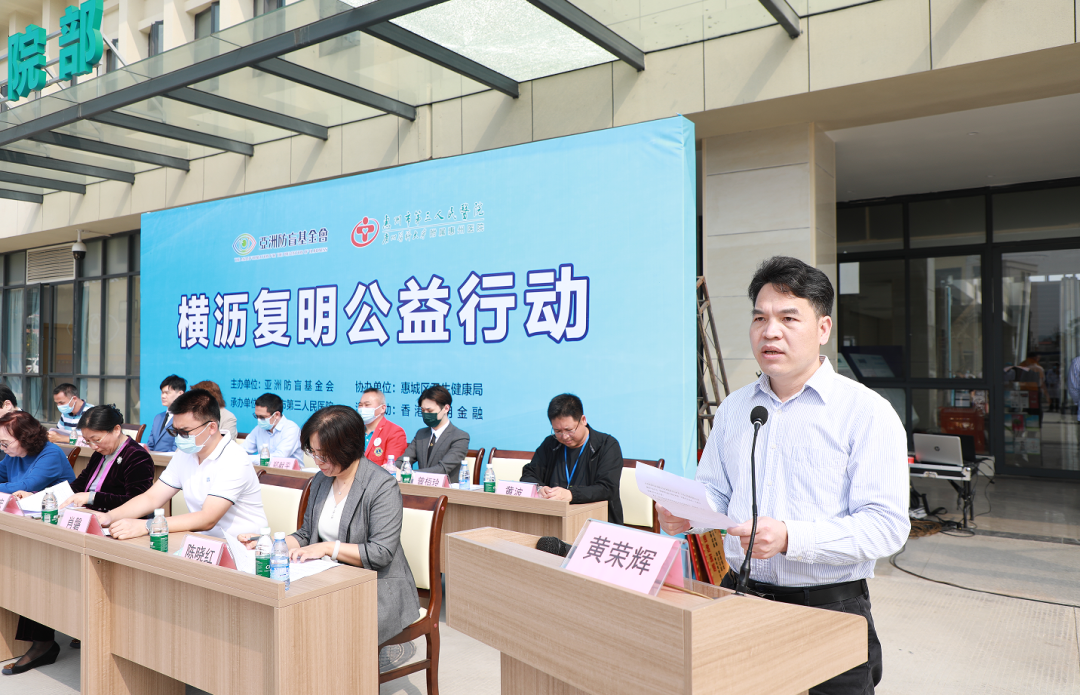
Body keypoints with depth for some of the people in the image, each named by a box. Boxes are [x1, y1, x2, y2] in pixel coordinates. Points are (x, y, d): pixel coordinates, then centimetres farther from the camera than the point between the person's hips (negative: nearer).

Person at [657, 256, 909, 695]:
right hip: (738, 595, 5)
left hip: (830, 609, -4)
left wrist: (790, 537, -27)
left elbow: (886, 524, -15)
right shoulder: (732, 408, 10)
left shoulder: (867, 412, -8)